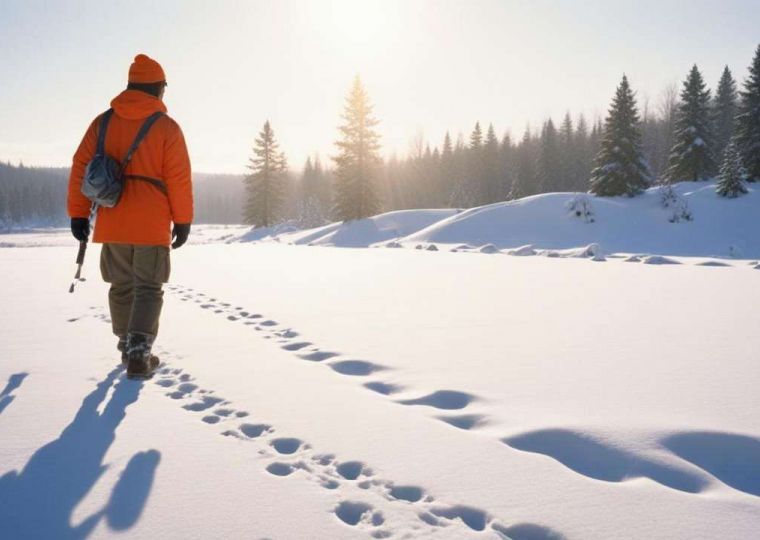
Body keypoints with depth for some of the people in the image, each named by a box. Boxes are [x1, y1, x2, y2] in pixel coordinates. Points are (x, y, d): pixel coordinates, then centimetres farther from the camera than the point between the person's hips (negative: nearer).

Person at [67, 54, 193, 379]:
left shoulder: (103, 122, 5)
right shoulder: (167, 127, -6)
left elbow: (81, 167, 4)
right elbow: (179, 178, -8)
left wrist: (78, 213, 8)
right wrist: (182, 220, 1)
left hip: (112, 223, 4)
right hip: (152, 224, -4)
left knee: (121, 287, 17)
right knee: (148, 289, 3)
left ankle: (128, 348, 30)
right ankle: (139, 355, -9)